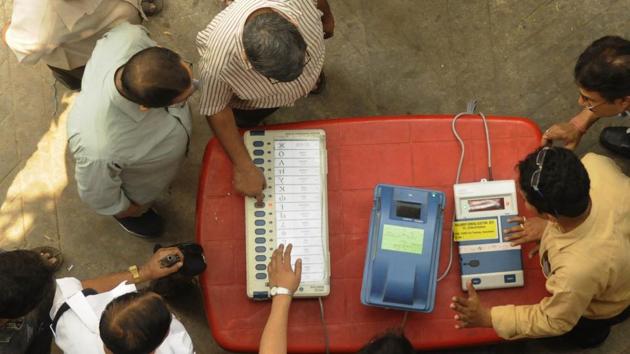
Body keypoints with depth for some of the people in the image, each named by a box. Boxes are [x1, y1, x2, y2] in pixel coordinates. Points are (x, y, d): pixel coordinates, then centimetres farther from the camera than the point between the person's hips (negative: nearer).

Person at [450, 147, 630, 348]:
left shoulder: (578, 269, -49)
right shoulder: (596, 164, -38)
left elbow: (552, 322, -26)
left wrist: (488, 317, -22)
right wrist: (548, 227, -8)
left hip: (601, 307, -4)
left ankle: (593, 330, 45)